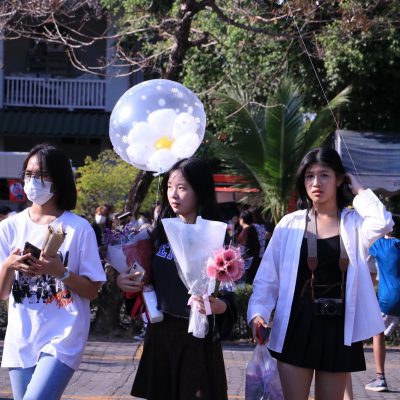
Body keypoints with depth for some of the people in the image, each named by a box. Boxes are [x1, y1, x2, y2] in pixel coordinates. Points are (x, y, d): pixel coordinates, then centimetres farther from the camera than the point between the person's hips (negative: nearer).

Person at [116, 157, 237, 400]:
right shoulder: (161, 232, 6)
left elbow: (228, 300, -10)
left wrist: (216, 305, -31)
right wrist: (123, 281, -3)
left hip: (196, 337, -5)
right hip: (159, 333, 5)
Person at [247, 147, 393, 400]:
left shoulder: (355, 223, 2)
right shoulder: (291, 224, 2)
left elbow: (382, 223, -21)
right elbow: (268, 275, 1)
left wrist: (358, 189, -7)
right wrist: (259, 311, -14)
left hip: (339, 328, 0)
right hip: (297, 327, 0)